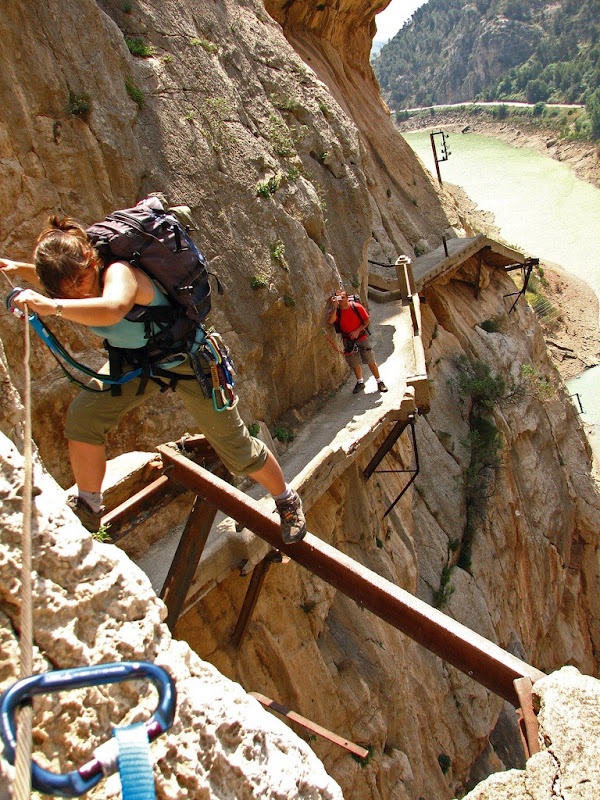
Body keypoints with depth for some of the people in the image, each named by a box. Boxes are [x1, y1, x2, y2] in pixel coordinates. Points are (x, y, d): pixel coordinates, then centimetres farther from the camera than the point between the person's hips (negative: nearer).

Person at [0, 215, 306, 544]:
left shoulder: (119, 272, -36)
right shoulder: (76, 274, -12)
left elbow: (111, 309, -60)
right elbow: (58, 284, 14)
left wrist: (52, 306, -61)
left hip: (187, 361, -7)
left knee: (236, 448, 2)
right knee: (83, 415, -10)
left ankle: (288, 501, 29)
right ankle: (88, 511, 11)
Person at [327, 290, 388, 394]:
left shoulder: (357, 307, -15)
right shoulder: (336, 311, -12)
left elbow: (367, 321, -6)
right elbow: (330, 321, -31)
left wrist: (357, 331, -17)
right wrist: (335, 307, -35)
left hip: (361, 337, -2)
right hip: (348, 340, 2)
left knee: (370, 360, -1)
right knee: (354, 363, 13)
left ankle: (379, 382, 13)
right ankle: (360, 382, 34)